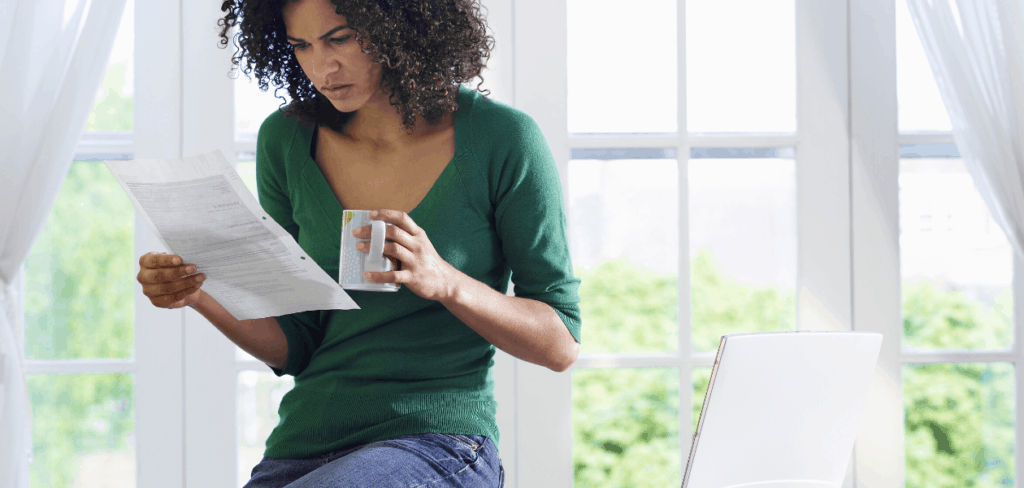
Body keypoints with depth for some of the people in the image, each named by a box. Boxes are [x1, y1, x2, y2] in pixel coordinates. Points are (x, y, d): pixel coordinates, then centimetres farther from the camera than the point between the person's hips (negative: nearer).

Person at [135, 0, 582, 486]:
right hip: (301, 446, 5)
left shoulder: (503, 140, -8)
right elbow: (295, 348, 8)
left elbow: (561, 344, -4)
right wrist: (202, 293, -11)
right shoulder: (286, 141, 4)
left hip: (438, 442, -4)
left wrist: (446, 281, -21)